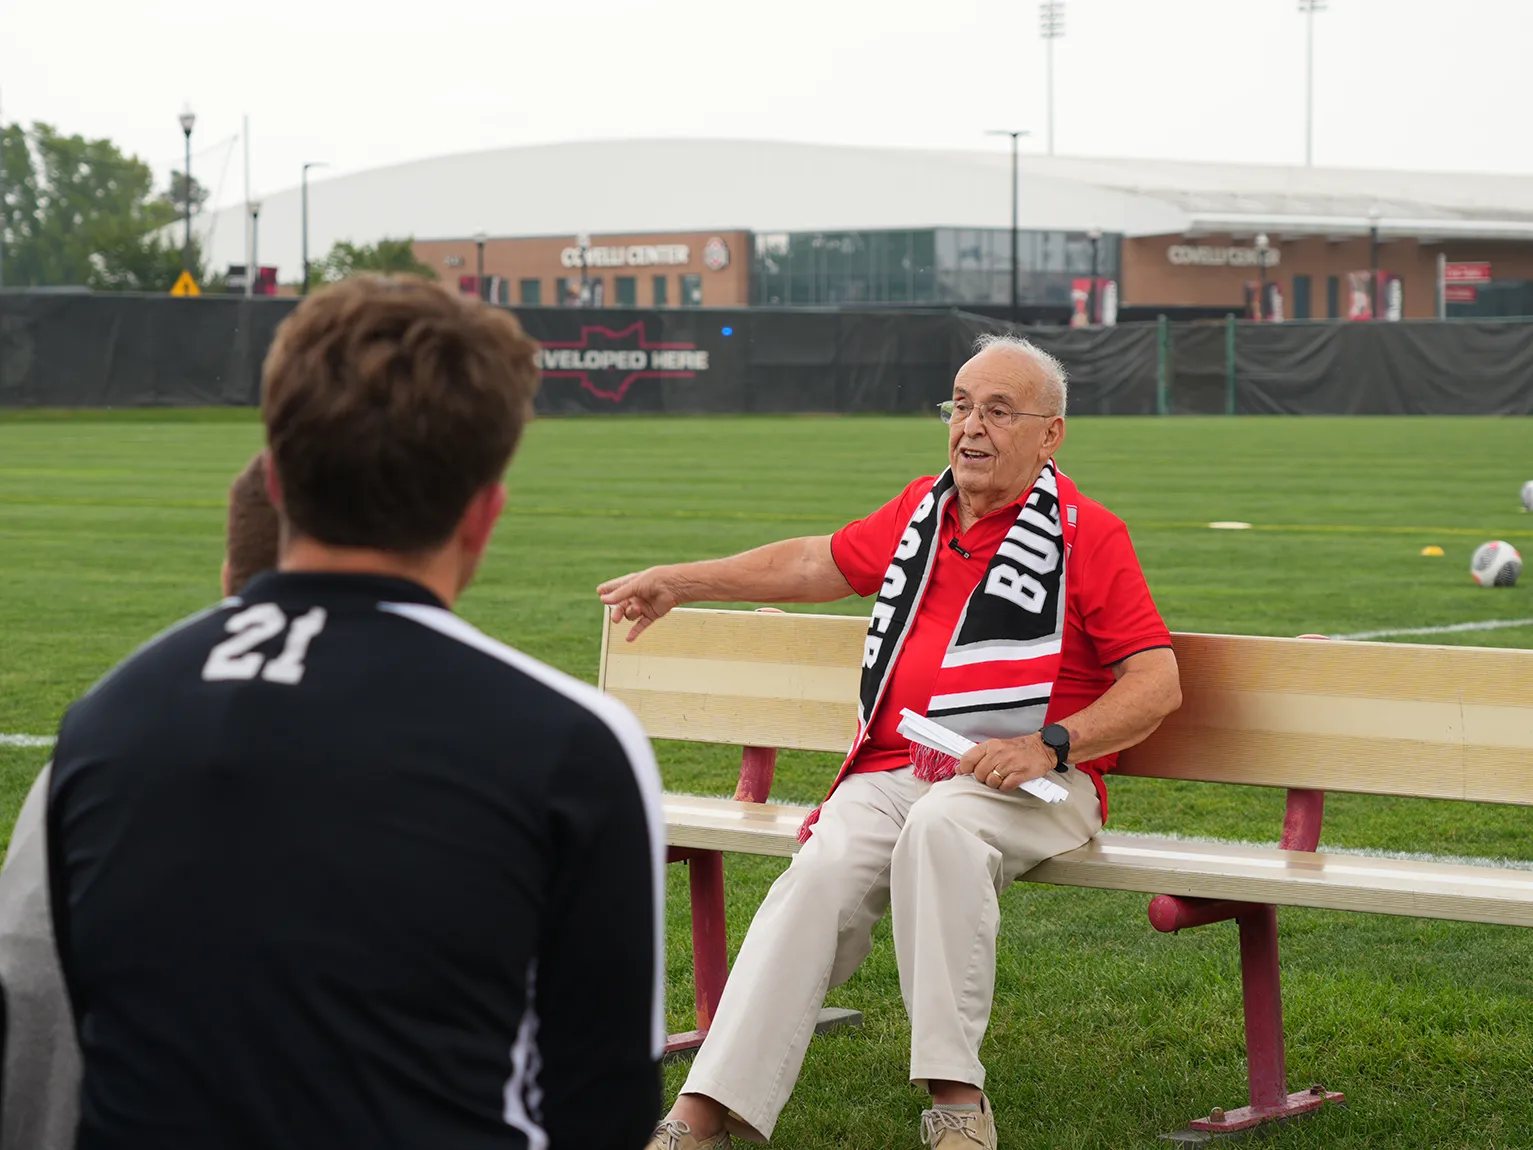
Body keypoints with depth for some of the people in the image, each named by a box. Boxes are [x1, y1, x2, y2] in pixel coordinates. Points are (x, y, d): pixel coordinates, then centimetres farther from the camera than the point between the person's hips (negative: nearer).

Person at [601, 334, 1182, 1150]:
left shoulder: (1086, 534, 0)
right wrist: (678, 582, 32)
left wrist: (1049, 746, -18)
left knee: (941, 825, -38)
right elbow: (818, 563, 33)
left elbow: (1158, 685, -5)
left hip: (1028, 784, -4)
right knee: (825, 871, -25)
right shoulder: (922, 509, 18)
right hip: (895, 769, 4)